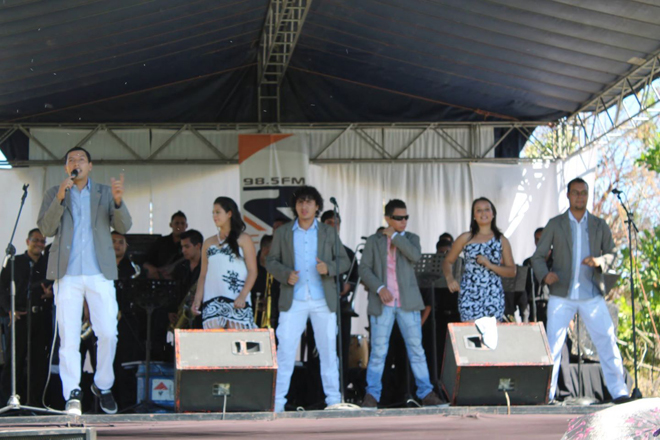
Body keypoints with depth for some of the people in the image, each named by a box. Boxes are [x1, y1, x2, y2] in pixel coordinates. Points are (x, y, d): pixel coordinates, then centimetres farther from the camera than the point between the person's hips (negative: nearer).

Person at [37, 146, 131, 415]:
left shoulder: (105, 193, 13)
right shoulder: (54, 194, 13)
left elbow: (123, 227, 3)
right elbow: (46, 229, 0)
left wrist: (118, 201, -17)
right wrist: (60, 198, -13)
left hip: (99, 273, 1)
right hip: (67, 274, 0)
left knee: (108, 333, -5)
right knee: (69, 337, -4)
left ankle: (103, 386, 13)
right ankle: (72, 395, 1)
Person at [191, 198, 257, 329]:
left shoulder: (243, 239, 7)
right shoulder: (209, 243, 19)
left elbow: (252, 271, 0)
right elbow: (203, 274, 19)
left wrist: (243, 296, -13)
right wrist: (198, 298, 6)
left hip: (237, 302, -3)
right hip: (212, 302, 3)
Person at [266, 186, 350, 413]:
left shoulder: (329, 232, 8)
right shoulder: (283, 232, 7)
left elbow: (344, 261, 7)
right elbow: (271, 261, 8)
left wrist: (328, 267, -14)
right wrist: (286, 274, -12)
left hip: (323, 300, 1)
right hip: (293, 300, -1)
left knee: (328, 349, 4)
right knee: (285, 349, -5)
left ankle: (334, 400, 12)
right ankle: (277, 401, -1)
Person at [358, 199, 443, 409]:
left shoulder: (411, 238, 11)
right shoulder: (374, 241, 7)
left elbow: (416, 255, -11)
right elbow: (364, 268, 1)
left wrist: (394, 236, -7)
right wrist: (379, 288, -13)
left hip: (407, 303, 1)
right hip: (382, 303, -1)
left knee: (416, 348, 1)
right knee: (378, 350, 0)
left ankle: (426, 393, 6)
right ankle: (372, 395, 5)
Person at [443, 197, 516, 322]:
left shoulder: (501, 240, 11)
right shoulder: (466, 238, 8)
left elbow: (512, 271, 7)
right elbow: (447, 262, 12)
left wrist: (490, 265, -8)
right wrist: (450, 278, -8)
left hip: (494, 295, 1)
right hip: (470, 294, -1)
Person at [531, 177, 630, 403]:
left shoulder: (599, 225, 10)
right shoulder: (555, 224, 5)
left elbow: (611, 253, 11)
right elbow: (538, 256, 4)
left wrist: (599, 261, -13)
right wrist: (544, 275, -16)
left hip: (592, 294, 1)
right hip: (562, 295, -1)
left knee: (607, 342, -3)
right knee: (552, 345, -3)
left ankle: (619, 391, 5)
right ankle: (546, 393, 5)